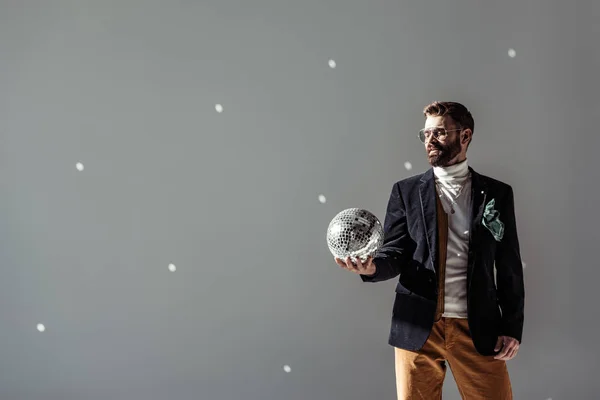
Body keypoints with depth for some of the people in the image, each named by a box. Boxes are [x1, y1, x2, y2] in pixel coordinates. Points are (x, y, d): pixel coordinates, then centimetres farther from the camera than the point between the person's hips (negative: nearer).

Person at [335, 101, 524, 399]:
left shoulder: (497, 193, 6)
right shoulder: (406, 191, 6)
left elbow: (509, 266, 6)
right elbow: (396, 254, 1)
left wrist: (512, 327, 1)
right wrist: (372, 266, -22)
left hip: (478, 328, 0)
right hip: (418, 326, 0)